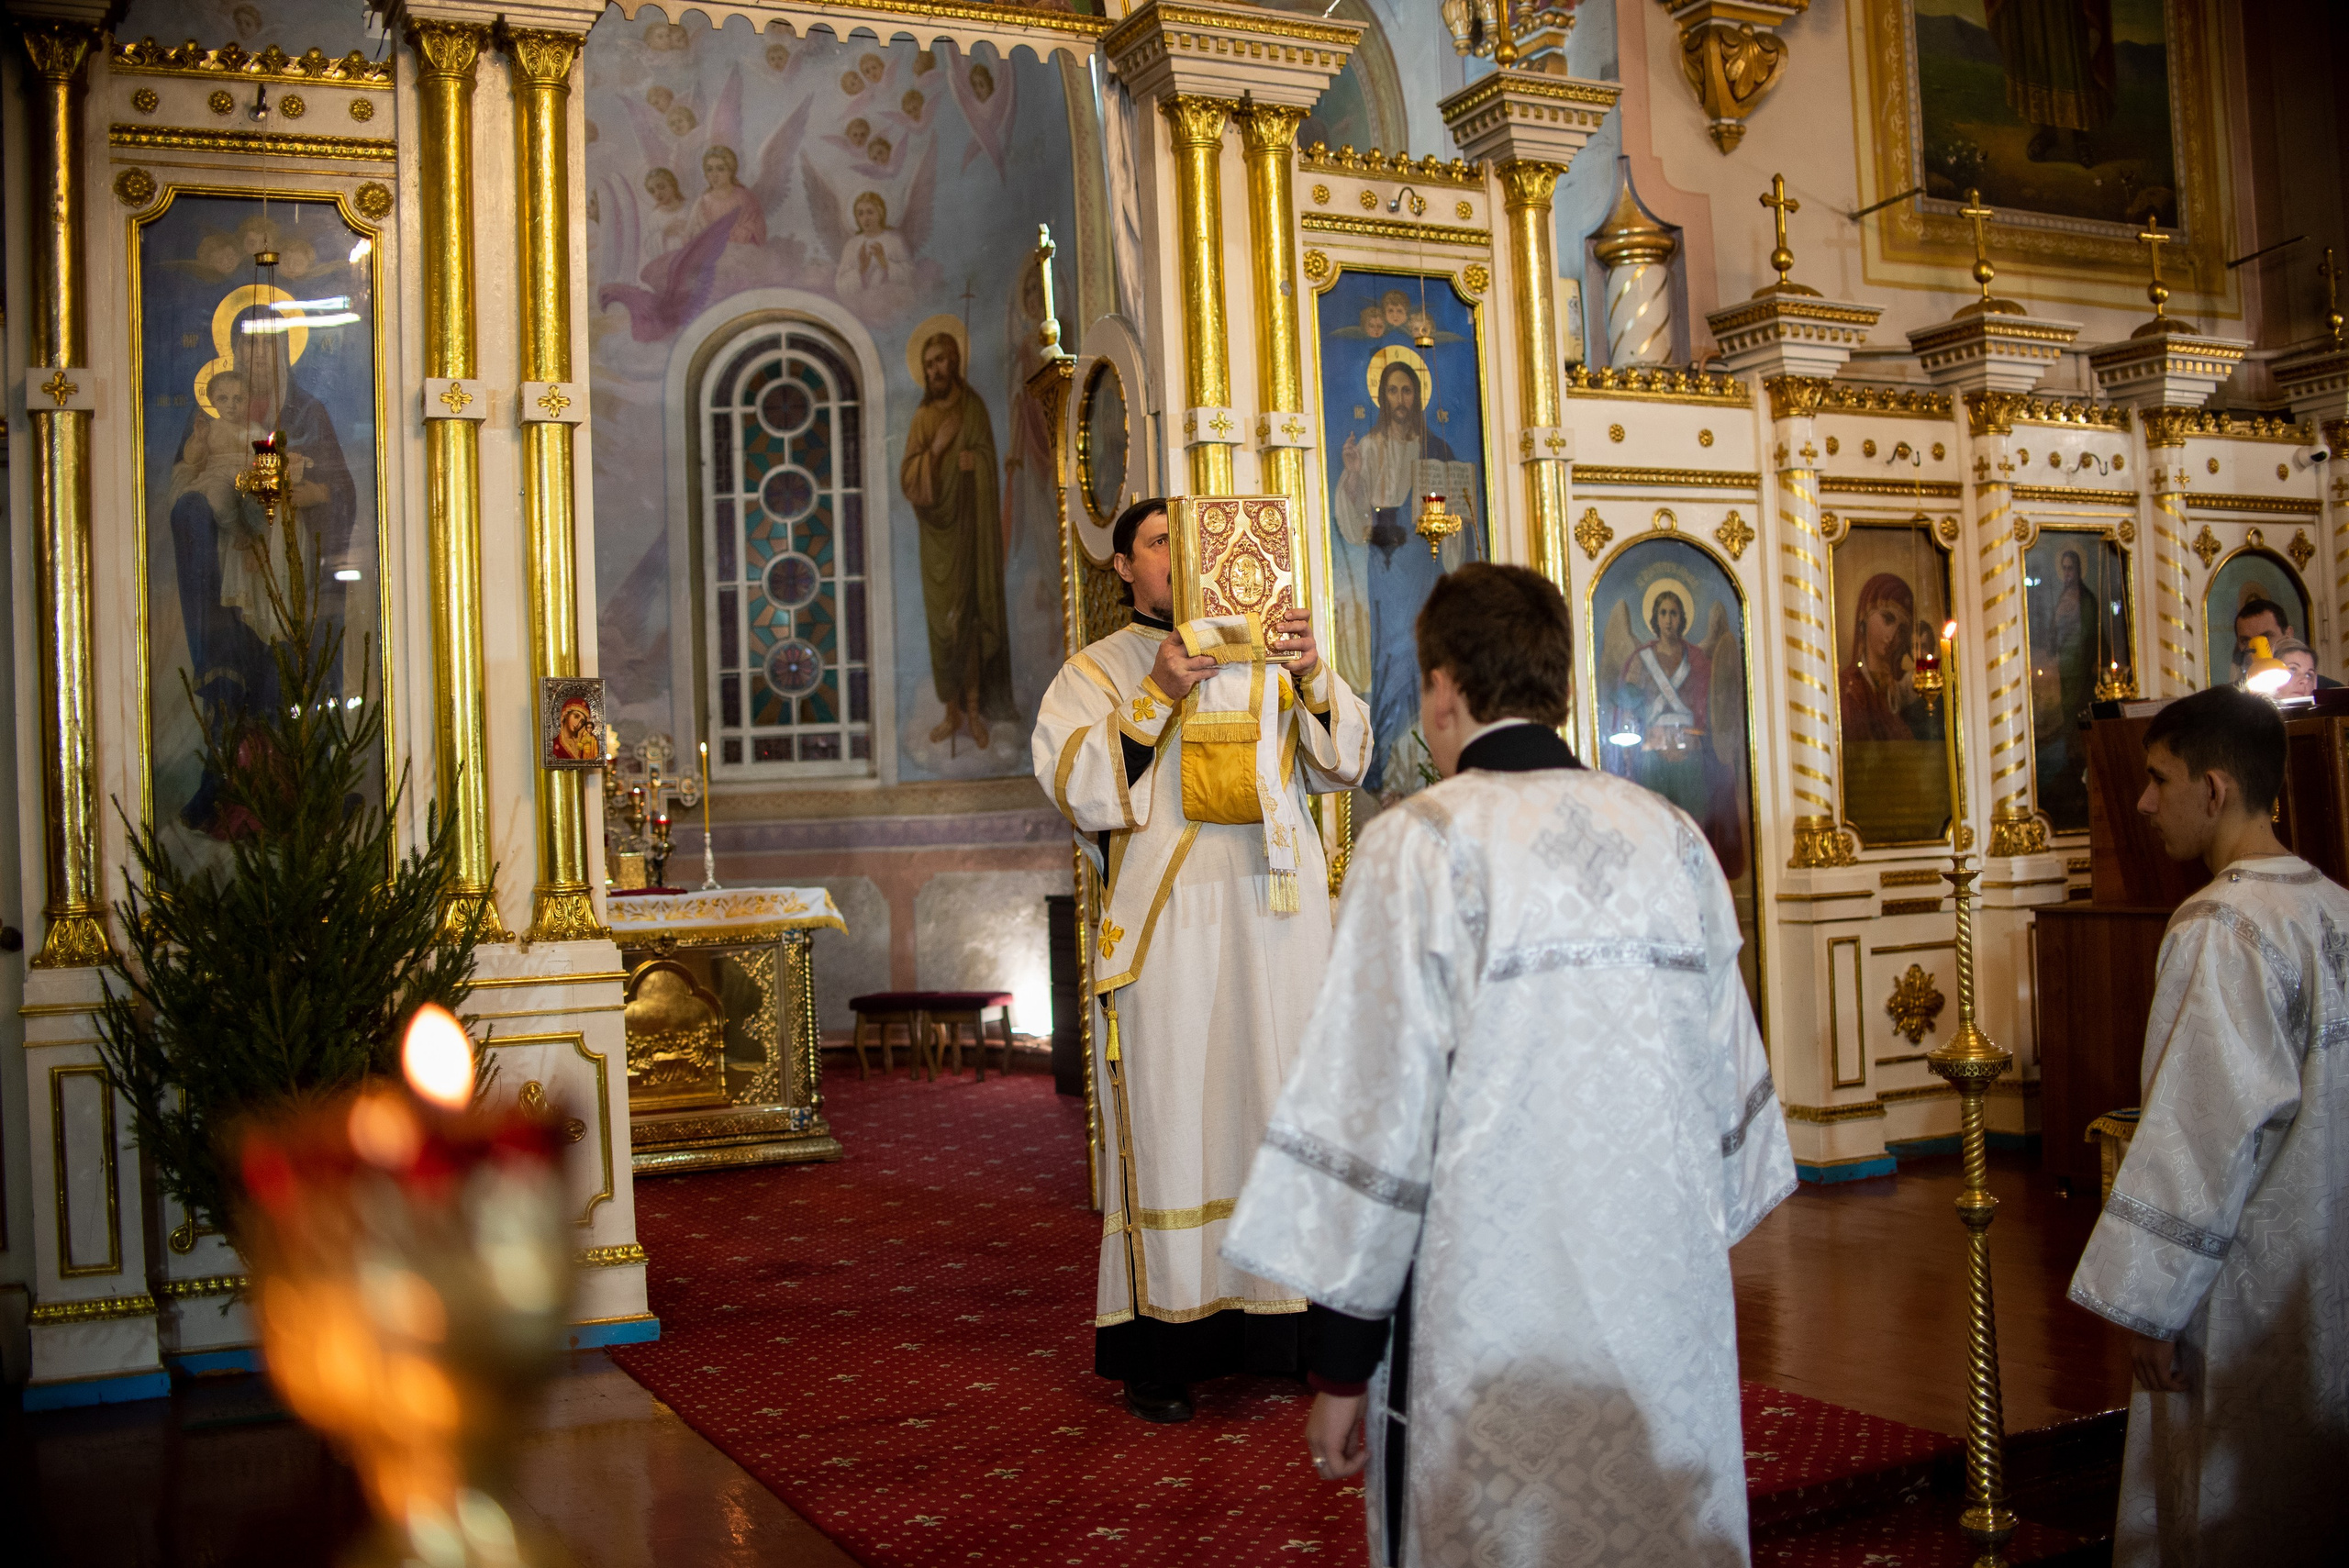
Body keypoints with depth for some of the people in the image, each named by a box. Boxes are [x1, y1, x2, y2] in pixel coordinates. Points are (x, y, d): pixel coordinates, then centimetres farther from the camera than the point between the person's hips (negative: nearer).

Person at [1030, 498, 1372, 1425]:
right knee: (1172, 1118, -3)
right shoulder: (1096, 672, 9)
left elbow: (1340, 763, 7)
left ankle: (1283, 1322, 12)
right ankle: (1163, 1346, 3)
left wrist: (1313, 675, -9)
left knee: (1283, 1105, 3)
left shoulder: (1262, 662, 17)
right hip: (1167, 928, -3)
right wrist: (1155, 698, -13)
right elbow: (1074, 788, -6)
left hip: (1276, 922, 3)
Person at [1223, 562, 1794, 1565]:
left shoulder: (1422, 846, -12)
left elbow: (1375, 1110, -13)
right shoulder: (1671, 837, 4)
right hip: (1670, 1326, 5)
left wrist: (1341, 1362, -6)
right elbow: (1728, 1076, 11)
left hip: (1494, 1320, -5)